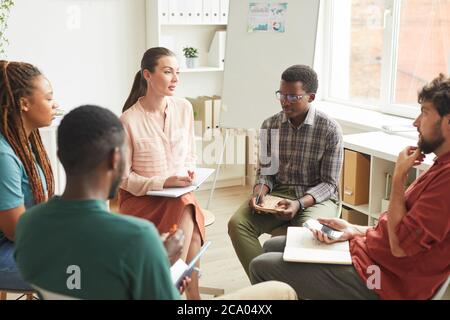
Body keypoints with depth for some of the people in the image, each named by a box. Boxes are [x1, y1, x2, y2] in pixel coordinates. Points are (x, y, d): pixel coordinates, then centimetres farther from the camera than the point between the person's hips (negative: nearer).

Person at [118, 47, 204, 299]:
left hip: (180, 193, 4)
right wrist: (164, 182, -18)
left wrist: (189, 173, -7)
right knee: (189, 227, -29)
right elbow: (124, 177, -8)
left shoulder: (184, 108, 1)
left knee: (189, 214, -30)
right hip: (141, 198, -4)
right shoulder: (129, 120, -13)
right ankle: (192, 292, -13)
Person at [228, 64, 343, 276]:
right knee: (237, 223, -23)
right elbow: (265, 171, 11)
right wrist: (260, 191, -13)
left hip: (316, 197, -3)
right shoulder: (270, 125, 5)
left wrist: (300, 203, -23)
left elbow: (329, 183, -6)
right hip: (278, 193, 4)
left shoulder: (329, 130, -7)